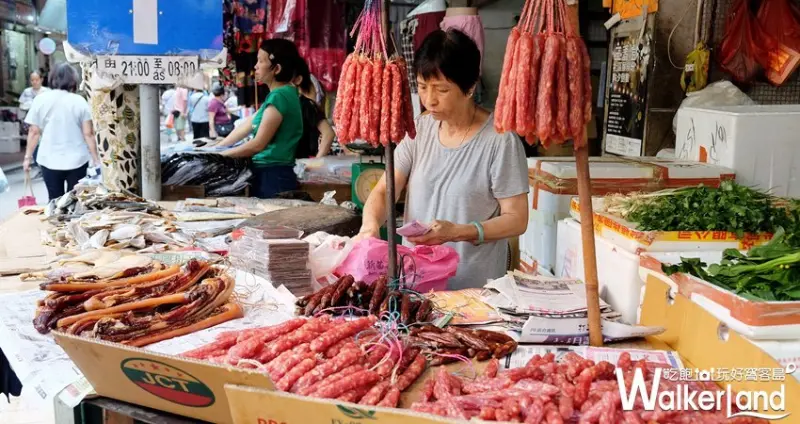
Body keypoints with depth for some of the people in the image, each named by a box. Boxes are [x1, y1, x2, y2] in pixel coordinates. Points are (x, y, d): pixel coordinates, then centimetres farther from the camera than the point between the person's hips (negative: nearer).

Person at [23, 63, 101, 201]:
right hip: (77, 160, -1)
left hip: (50, 161, 1)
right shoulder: (80, 101, -4)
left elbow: (34, 132, 0)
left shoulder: (40, 99, 0)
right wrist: (96, 159, 2)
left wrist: (28, 157, 9)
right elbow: (88, 134, -5)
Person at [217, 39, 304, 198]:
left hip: (273, 176, -9)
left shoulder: (279, 96, -16)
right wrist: (215, 148, 18)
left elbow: (258, 144, -18)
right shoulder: (280, 93, 14)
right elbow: (247, 125, 19)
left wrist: (221, 155, -8)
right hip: (272, 173, 9)